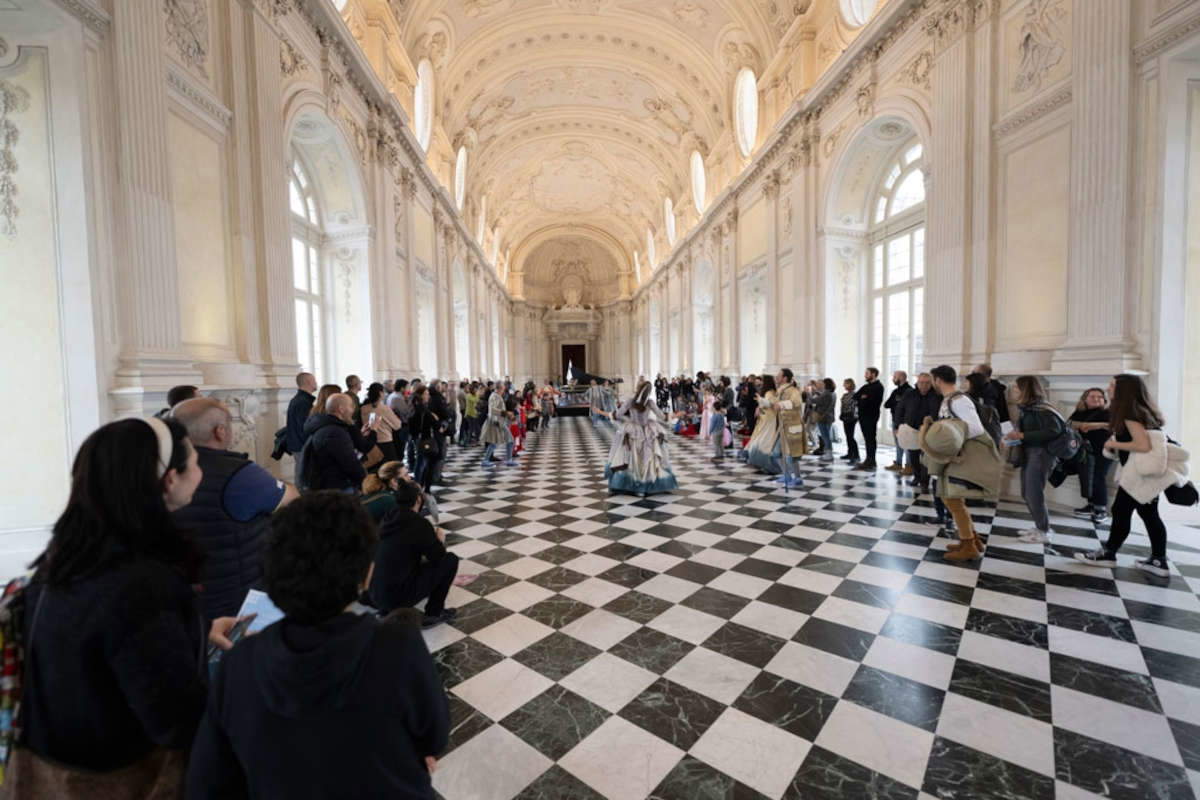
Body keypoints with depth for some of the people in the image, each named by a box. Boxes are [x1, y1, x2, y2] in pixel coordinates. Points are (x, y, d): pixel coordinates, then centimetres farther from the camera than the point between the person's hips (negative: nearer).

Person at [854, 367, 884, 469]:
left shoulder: (878, 387, -6)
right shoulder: (866, 386, 20)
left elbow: (873, 400, -17)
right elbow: (855, 396, 11)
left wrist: (864, 398, -3)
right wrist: (861, 397, -7)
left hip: (871, 416, -8)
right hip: (863, 415, 8)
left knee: (870, 438, -6)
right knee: (867, 438, 11)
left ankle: (871, 462, -4)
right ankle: (869, 460, 17)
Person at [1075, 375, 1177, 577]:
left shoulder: (1130, 413, -17)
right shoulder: (1139, 410, 13)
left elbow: (1144, 445, -23)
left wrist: (1114, 444, -11)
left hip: (1142, 472, -9)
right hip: (1148, 471, 9)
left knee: (1121, 511, 0)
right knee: (1149, 515, 12)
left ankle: (1108, 554, 10)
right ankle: (1158, 561, 17)